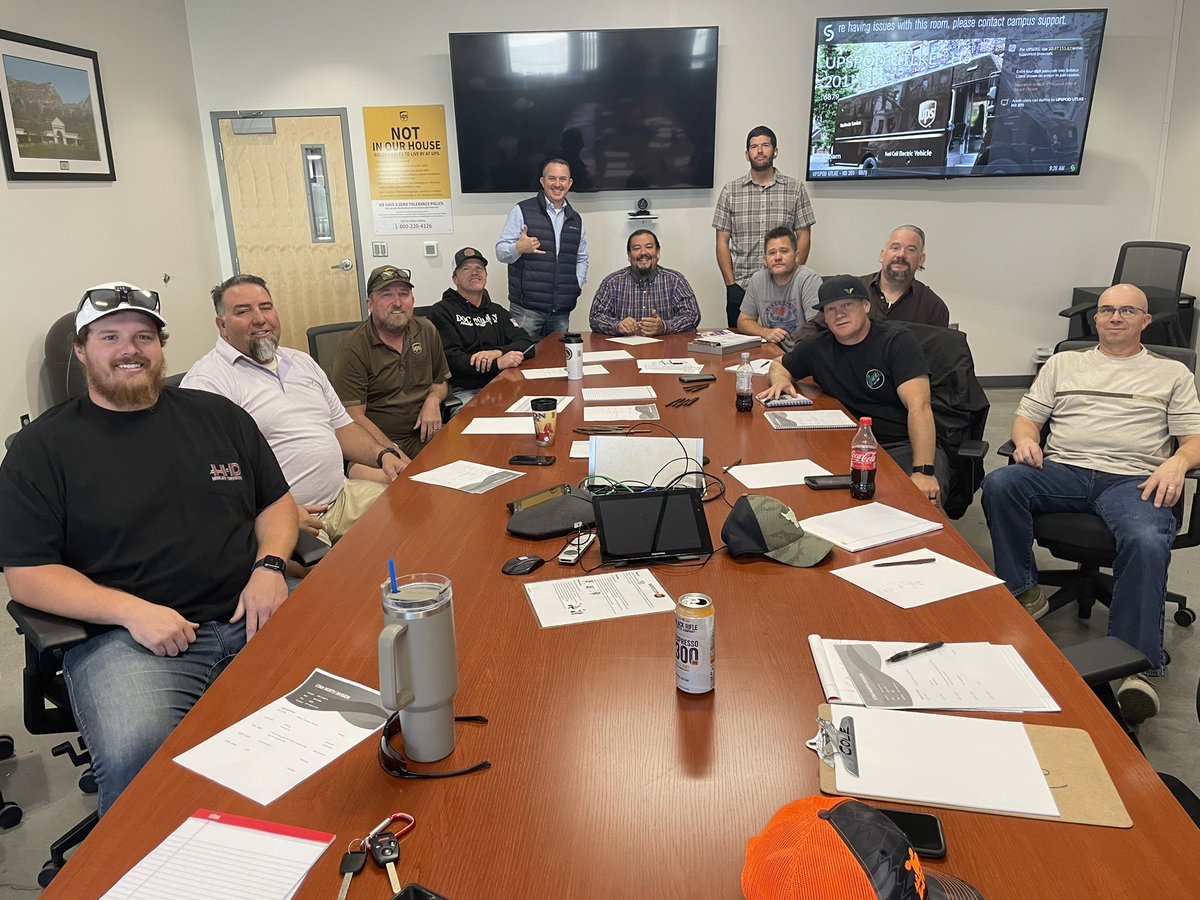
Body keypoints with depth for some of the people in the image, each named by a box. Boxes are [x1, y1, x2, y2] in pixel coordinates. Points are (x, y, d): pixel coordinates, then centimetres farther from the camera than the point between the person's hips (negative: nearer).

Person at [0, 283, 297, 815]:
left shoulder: (219, 416, 17)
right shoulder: (43, 447, 8)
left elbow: (276, 502, 21)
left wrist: (270, 565, -1)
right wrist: (129, 609, -13)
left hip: (250, 614, 3)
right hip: (122, 635, -2)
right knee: (135, 757, -33)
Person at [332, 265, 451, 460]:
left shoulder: (426, 330, 10)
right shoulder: (354, 348, -7)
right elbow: (354, 416, -10)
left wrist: (433, 400, 0)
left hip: (423, 433, 5)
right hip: (377, 442, -5)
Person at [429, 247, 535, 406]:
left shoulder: (497, 311, 22)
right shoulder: (442, 311, 4)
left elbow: (527, 345, 9)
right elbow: (449, 359, -10)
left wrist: (497, 352, -12)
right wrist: (497, 363, -20)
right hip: (461, 392, -5)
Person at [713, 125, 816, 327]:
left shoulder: (795, 189, 5)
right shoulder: (730, 191, 6)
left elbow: (804, 237, 4)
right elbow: (722, 241, 4)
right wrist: (731, 284, -4)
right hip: (740, 288, 1)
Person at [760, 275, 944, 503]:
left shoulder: (897, 341, -4)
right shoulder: (818, 347, 11)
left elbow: (919, 405, -16)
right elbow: (778, 365, 32)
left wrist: (923, 470, -27)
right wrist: (781, 380, 5)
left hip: (906, 446, -3)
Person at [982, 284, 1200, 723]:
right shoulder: (1063, 363, 26)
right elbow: (1026, 416, 19)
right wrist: (1026, 439, -5)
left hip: (1133, 479, -1)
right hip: (1063, 471, 2)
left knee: (1147, 543, -35)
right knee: (998, 484, -31)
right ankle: (1023, 593, -18)